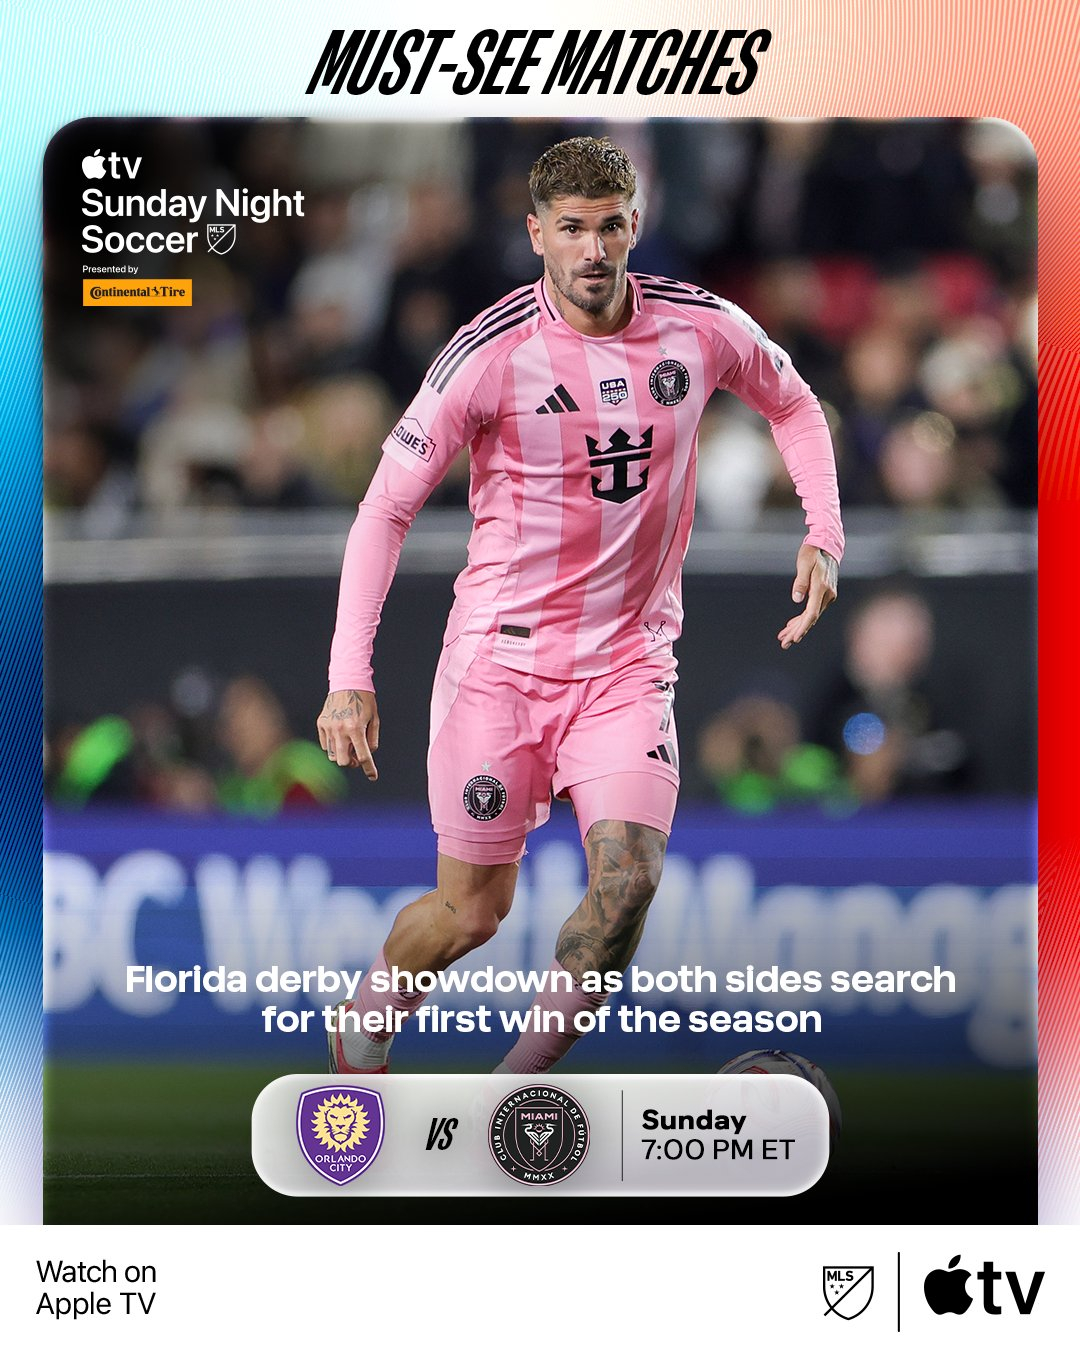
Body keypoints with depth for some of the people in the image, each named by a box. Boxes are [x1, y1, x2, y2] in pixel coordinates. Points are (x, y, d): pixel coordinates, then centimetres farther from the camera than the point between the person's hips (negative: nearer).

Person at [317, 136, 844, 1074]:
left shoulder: (700, 328, -4)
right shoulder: (491, 352, -12)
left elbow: (792, 403, 18)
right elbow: (386, 507, -8)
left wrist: (823, 536, 4)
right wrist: (351, 677, -16)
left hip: (629, 661, 2)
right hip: (500, 655, -2)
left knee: (629, 875, -19)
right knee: (472, 909, 4)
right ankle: (369, 1014, 37)